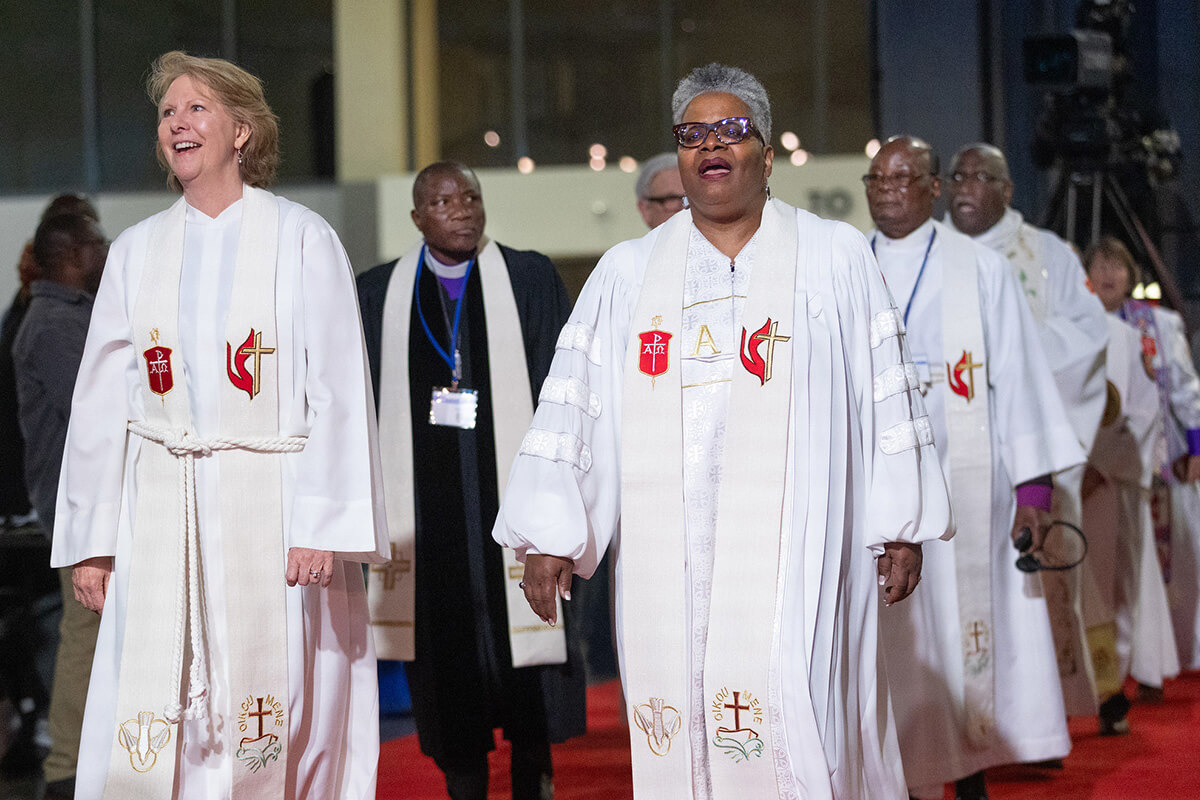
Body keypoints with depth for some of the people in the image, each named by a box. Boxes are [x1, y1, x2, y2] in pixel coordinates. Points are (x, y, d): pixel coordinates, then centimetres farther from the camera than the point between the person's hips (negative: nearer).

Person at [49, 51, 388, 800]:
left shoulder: (301, 239, 1)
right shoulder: (136, 251, 12)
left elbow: (337, 389, -4)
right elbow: (102, 401, 13)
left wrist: (324, 526, -13)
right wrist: (91, 540, 7)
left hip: (272, 506, -3)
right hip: (162, 516, 3)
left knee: (273, 731, -2)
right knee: (145, 738, -4)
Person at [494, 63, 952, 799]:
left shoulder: (835, 257, 7)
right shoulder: (627, 272, 12)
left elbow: (885, 391, 7)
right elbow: (573, 401, 10)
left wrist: (902, 527, 4)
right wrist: (549, 537, 4)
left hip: (795, 550, -2)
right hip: (670, 558, 2)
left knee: (794, 734, -10)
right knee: (679, 738, -1)